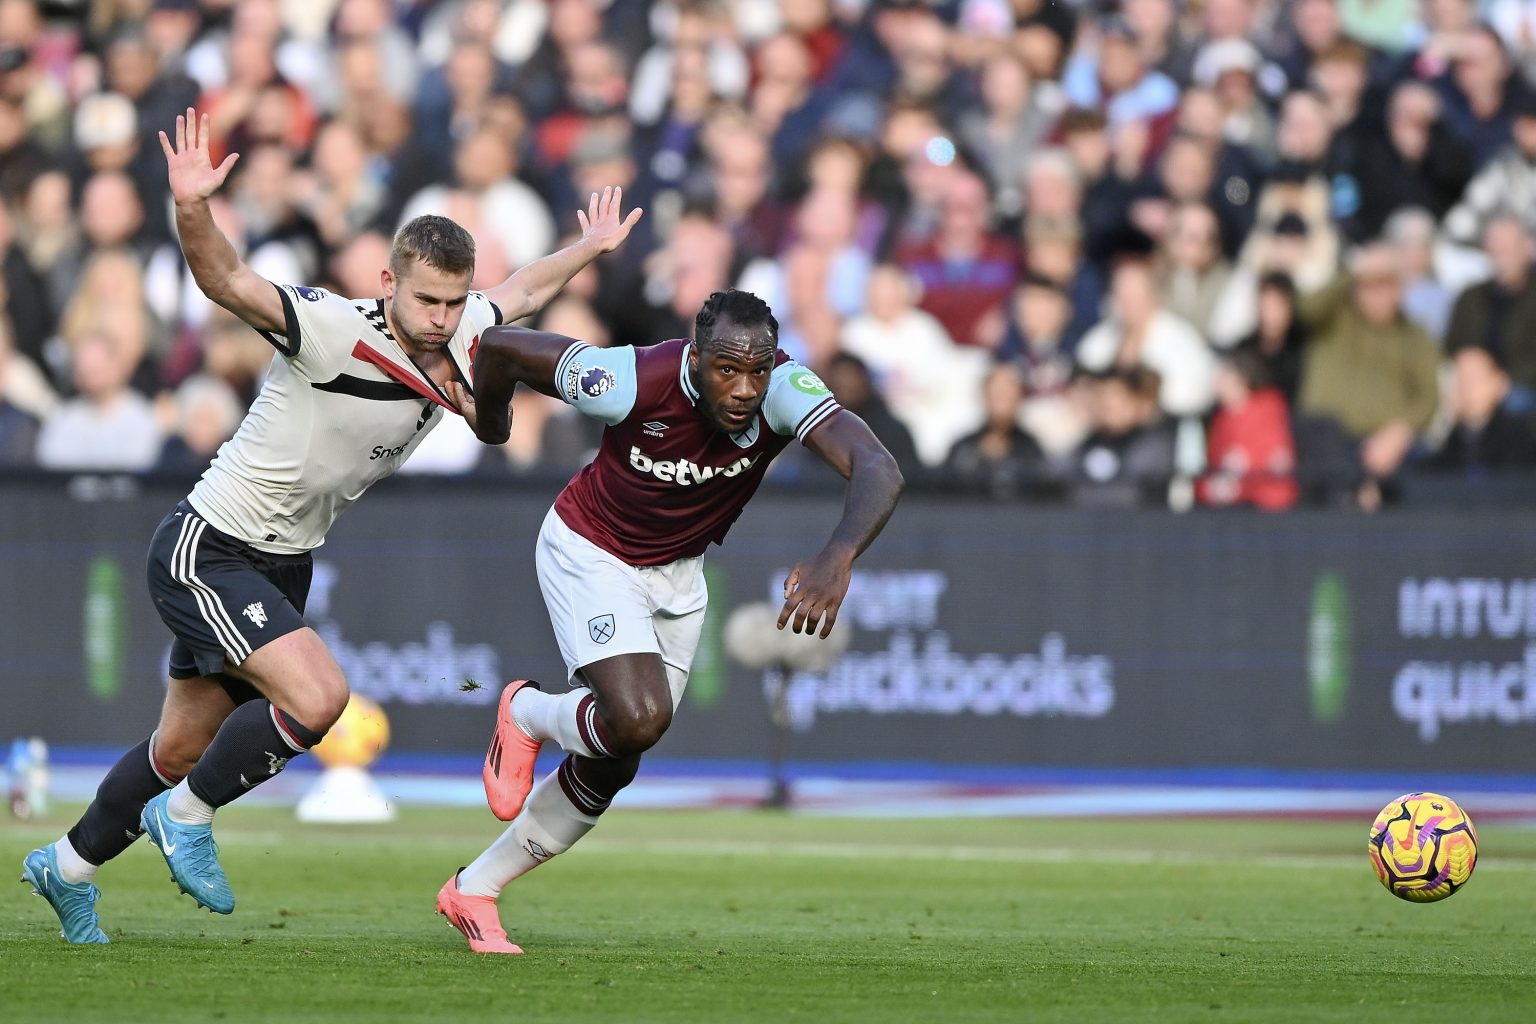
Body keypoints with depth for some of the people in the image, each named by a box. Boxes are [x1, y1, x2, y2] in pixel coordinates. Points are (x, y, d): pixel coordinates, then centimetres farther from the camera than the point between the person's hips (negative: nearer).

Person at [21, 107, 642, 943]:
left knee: (184, 747, 17)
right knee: (317, 696, -24)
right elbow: (227, 282, -41)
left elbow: (522, 289, 20)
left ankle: (68, 866, 37)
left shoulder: (459, 339, -3)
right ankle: (188, 815, -3)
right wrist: (192, 209, -57)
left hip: (284, 563, 8)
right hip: (209, 550, -8)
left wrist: (590, 247, 25)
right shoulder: (335, 331, -26)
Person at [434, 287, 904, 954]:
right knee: (640, 717, -26)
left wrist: (839, 558, -63)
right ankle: (527, 716, 9)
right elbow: (500, 346, -20)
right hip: (591, 555, -4)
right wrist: (490, 424, 1)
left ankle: (473, 892, 28)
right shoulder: (634, 381, -34)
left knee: (613, 764, 10)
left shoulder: (784, 392, -29)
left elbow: (878, 470, -44)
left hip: (677, 574, 4)